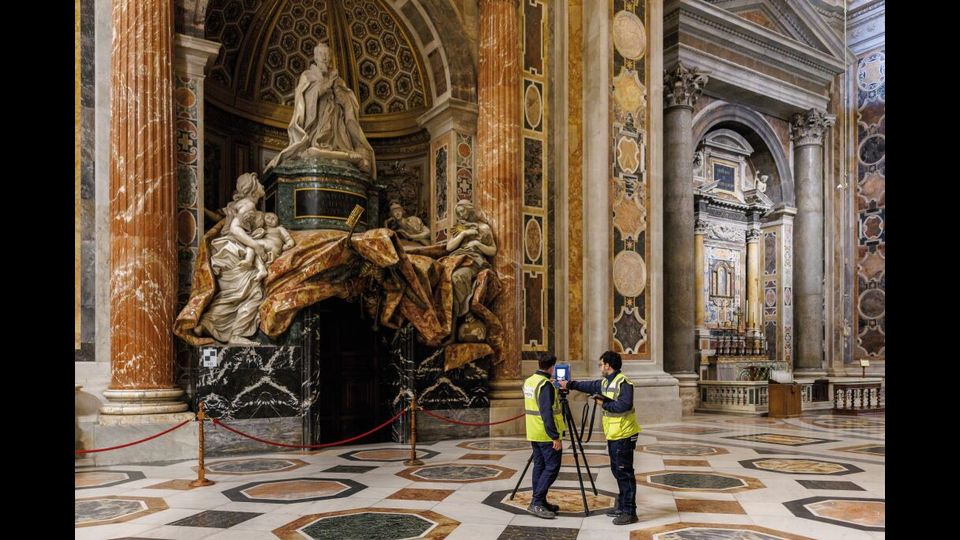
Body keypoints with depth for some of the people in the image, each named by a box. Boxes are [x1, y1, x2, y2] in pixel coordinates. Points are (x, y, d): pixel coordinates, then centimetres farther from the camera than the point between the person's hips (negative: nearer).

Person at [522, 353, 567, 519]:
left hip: (534, 434, 9)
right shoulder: (546, 385, -18)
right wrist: (555, 437, -22)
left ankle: (539, 502, 18)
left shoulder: (528, 381, 9)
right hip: (547, 436, -9)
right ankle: (536, 503, -8)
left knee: (539, 466, 13)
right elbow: (547, 413, -24)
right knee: (552, 468, -4)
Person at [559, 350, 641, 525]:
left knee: (624, 473, -5)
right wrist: (569, 384, 22)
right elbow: (589, 386, 23)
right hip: (613, 435, 10)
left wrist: (605, 404, -16)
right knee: (617, 471, 16)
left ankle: (629, 512, 0)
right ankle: (622, 507, 26)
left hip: (624, 435, -10)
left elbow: (625, 405, -26)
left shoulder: (623, 382, -17)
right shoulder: (605, 382, 12)